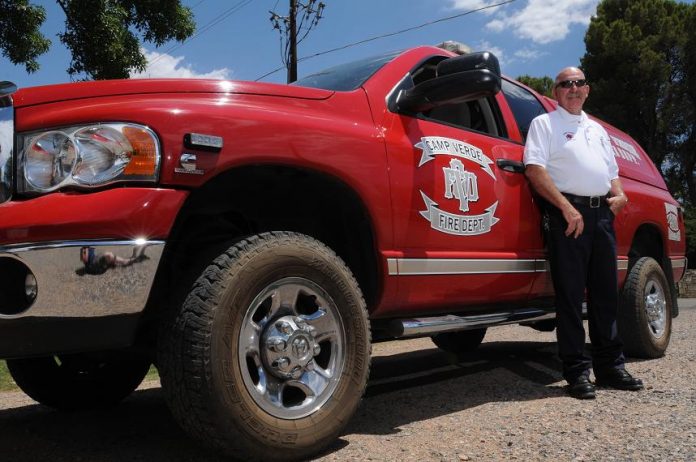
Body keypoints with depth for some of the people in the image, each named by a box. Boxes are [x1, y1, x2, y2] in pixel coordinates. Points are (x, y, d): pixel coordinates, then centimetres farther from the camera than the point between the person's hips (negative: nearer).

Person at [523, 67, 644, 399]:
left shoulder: (597, 129, 25)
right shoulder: (544, 123, 5)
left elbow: (612, 172, 29)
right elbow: (534, 169, -9)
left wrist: (619, 195, 6)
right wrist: (567, 208, -17)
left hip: (602, 213, 7)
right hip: (567, 213, -6)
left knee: (605, 292, 9)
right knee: (570, 293, -5)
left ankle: (610, 366, 18)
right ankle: (577, 372, 1)